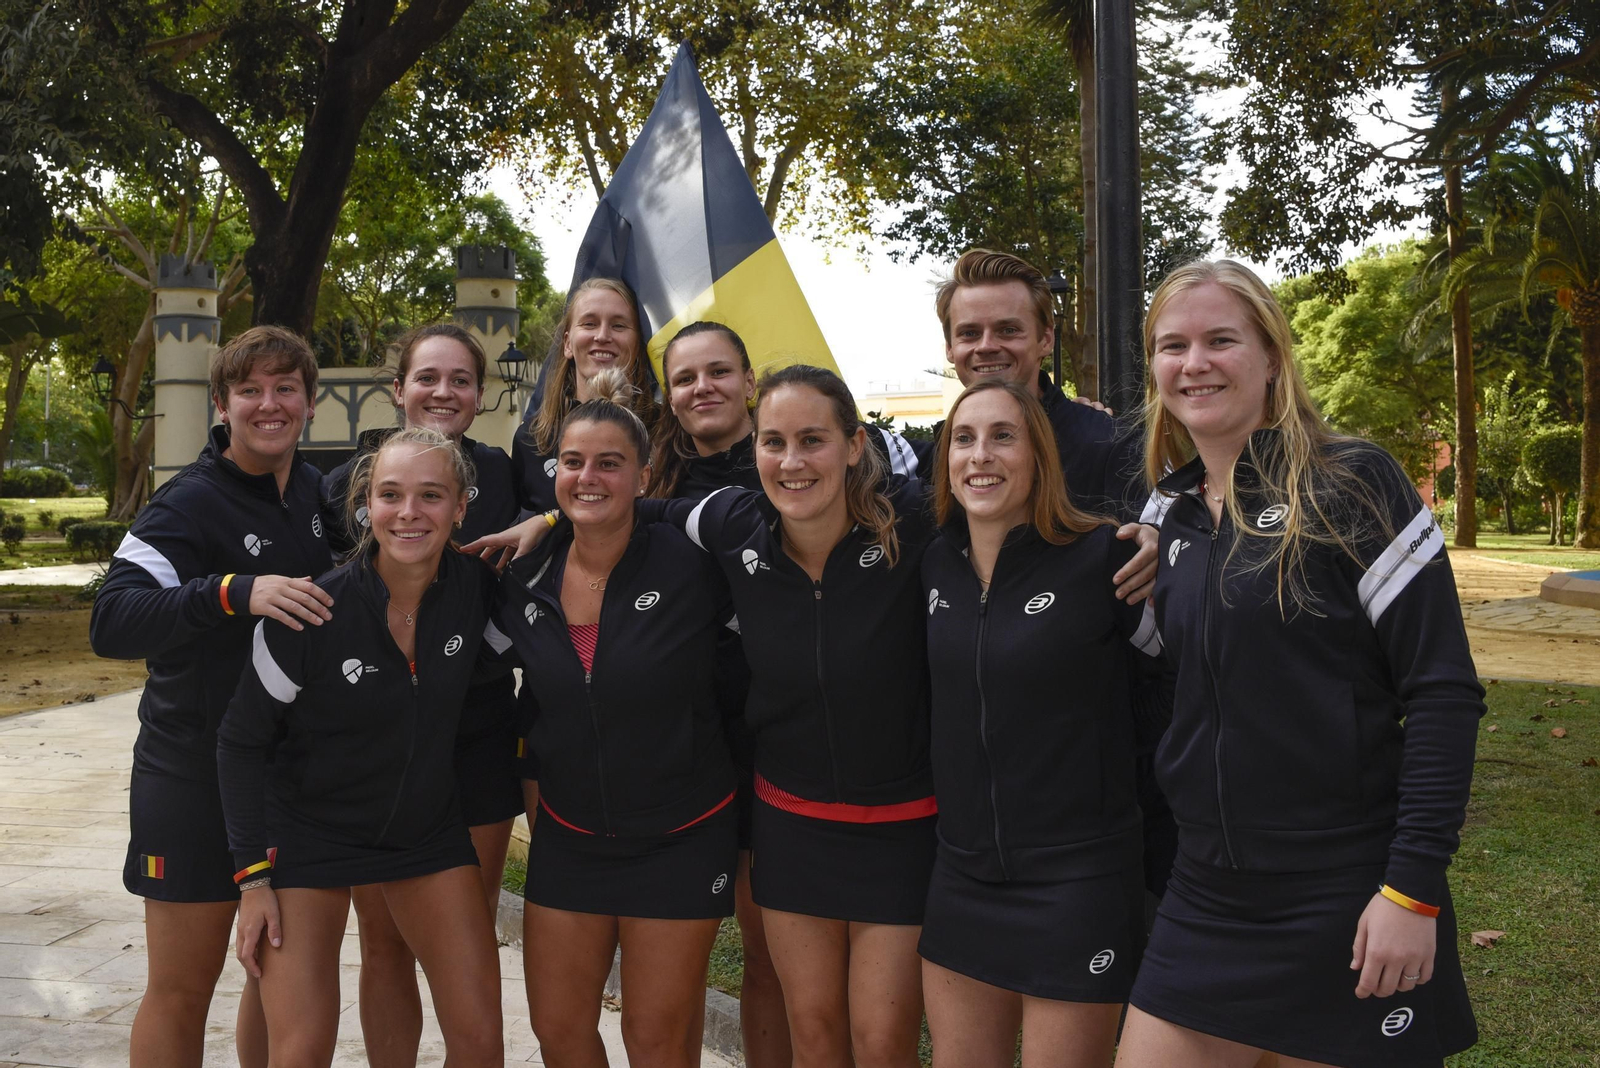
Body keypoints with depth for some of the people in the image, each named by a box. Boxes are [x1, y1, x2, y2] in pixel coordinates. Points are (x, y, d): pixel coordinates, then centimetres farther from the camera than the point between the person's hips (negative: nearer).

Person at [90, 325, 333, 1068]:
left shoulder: (318, 492, 5)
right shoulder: (188, 505, -14)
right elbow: (110, 623, -26)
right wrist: (234, 591, -39)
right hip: (195, 778, -6)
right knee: (182, 990, 3)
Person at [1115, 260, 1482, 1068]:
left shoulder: (1349, 483, -9)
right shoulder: (1173, 513, 8)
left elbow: (1443, 691, -13)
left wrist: (1413, 887, -16)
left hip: (1347, 898, -5)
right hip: (1207, 895, 6)